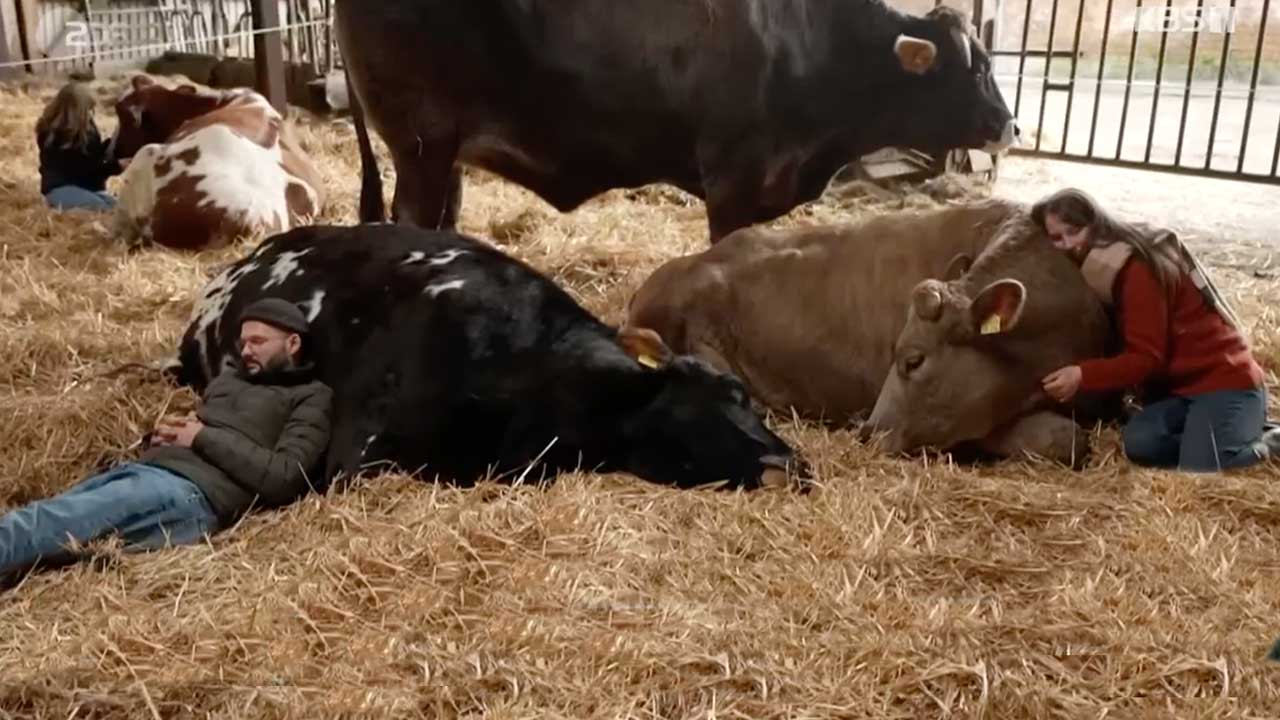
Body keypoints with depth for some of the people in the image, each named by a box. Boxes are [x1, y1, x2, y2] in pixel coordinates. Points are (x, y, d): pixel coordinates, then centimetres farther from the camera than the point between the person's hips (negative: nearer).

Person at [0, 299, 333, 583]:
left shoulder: (309, 398, 7)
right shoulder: (227, 379, 31)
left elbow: (283, 477, -9)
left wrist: (204, 438, -6)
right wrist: (164, 433, 9)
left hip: (194, 491, -8)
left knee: (49, 522, -29)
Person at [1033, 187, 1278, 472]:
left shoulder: (1137, 268, -19)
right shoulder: (1106, 266, 10)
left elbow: (1146, 358, -21)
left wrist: (1082, 376, -29)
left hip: (1223, 381, -8)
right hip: (1179, 384, 9)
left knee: (1198, 471, -25)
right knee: (1139, 442, -18)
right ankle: (1248, 432, 2)